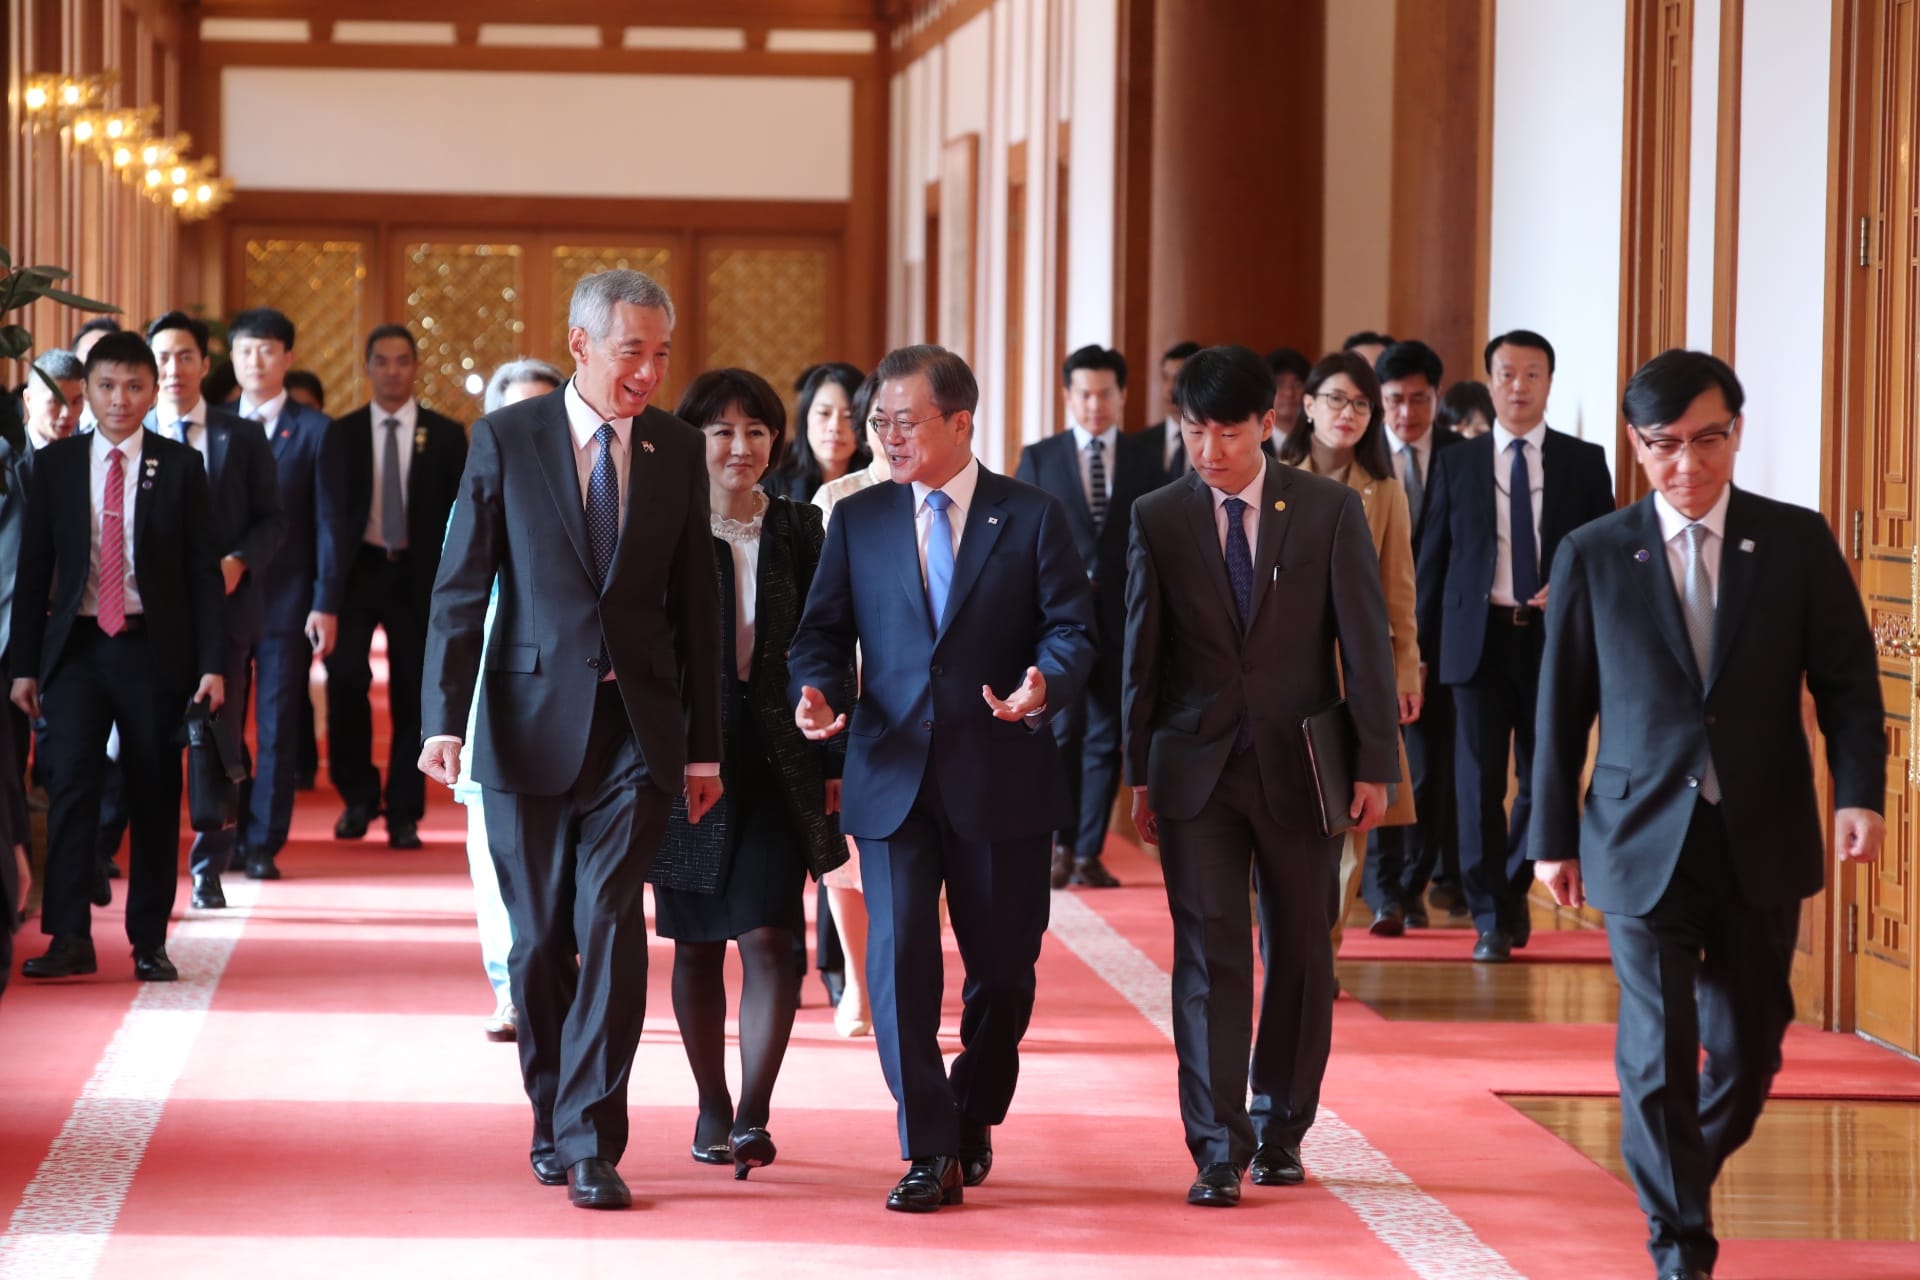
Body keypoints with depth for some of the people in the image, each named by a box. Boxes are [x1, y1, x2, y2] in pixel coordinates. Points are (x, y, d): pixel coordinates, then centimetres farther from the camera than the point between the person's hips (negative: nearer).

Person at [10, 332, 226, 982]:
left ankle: (149, 942, 11)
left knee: (155, 797, 3)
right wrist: (24, 665, 3)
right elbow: (33, 568, 8)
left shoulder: (180, 466, 3)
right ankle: (70, 937, -10)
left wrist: (212, 662, -5)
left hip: (154, 648, 0)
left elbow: (204, 569, 2)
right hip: (76, 647, 0)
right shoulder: (55, 464, 6)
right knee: (71, 782, -12)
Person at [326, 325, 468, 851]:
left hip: (418, 574, 1)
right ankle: (358, 795, 2)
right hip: (357, 568, 0)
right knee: (346, 677, -16)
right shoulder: (342, 433, 5)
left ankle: (403, 813, 10)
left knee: (412, 691, 2)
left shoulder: (445, 435, 5)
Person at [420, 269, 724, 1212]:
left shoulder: (679, 451, 6)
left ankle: (592, 1142, -8)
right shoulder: (505, 440, 0)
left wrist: (704, 743, 8)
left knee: (611, 923, -11)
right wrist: (444, 717, -9)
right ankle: (552, 1122, 24)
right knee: (540, 937, 7)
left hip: (637, 726, 1)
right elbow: (460, 590, -1)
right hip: (531, 722, 0)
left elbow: (694, 602, 9)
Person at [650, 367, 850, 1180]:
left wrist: (835, 763, 3)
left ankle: (753, 1113, -12)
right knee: (696, 944, 7)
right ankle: (712, 1110, 19)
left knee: (770, 937, -11)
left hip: (777, 761, 0)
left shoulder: (799, 529, 5)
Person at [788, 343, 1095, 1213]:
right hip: (891, 776, 1)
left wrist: (1045, 684, -24)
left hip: (1001, 779, -1)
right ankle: (930, 1154, -6)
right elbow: (822, 631, 8)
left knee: (1003, 966, 9)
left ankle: (973, 1119, 33)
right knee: (899, 960, -10)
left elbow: (1071, 628, -2)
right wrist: (815, 689, -13)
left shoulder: (1032, 518, 3)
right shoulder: (857, 520, 9)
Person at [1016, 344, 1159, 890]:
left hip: (1123, 617, 2)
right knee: (1065, 728, -12)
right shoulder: (1039, 458, 5)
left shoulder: (1146, 456, 7)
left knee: (1106, 738, 4)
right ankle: (1061, 847, -1)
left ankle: (1089, 854, 11)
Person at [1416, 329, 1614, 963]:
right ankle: (1491, 918, 2)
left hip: (1554, 636, 0)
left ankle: (1512, 886, 28)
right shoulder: (1455, 464, 7)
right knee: (1480, 781, -3)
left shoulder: (1584, 461, 6)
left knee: (1545, 779, 5)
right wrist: (1422, 649, 5)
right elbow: (1433, 560, 8)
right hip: (1478, 637, 0)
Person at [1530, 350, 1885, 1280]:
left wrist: (1859, 791, -13)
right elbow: (1561, 708, 5)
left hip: (1763, 844, 2)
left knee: (1748, 1050, 10)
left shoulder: (1798, 543, 2)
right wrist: (1552, 837, 6)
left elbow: (1846, 680, 2)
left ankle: (1684, 1180, 37)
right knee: (1658, 1055, -6)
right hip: (1644, 843, -1)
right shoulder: (1592, 557, 0)